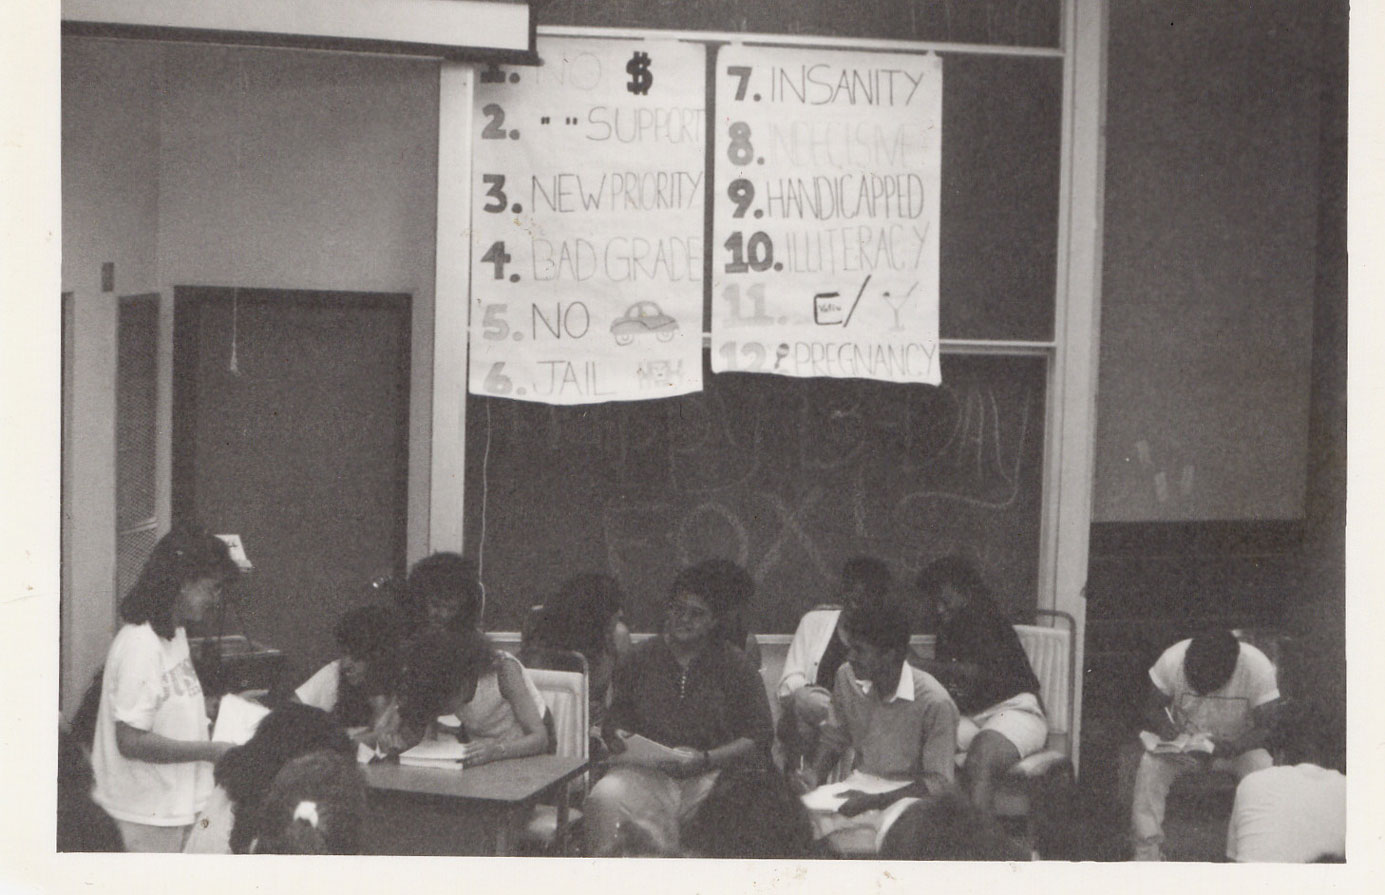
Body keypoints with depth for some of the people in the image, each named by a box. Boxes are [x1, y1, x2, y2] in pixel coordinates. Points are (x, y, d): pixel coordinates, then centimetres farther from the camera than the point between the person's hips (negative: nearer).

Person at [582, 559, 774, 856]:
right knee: (605, 797, -30)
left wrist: (704, 759, -12)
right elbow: (616, 717, 21)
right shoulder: (640, 658, 15)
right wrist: (617, 736, -5)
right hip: (646, 771, 2)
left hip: (712, 775, -2)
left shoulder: (736, 666, 7)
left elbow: (758, 738, 2)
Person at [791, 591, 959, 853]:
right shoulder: (847, 678, -1)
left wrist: (876, 801, -24)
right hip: (859, 789, 4)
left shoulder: (935, 703, -18)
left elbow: (938, 782, -15)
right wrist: (815, 773, -6)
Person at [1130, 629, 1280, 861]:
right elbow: (1153, 708, -9)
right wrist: (1171, 734, -31)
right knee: (1149, 766, -28)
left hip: (1238, 745, -1)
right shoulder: (1173, 660, -21)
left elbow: (1266, 728, -19)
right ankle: (1148, 850, -28)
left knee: (1262, 768, -31)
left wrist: (1226, 747, -35)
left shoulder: (1258, 668, -24)